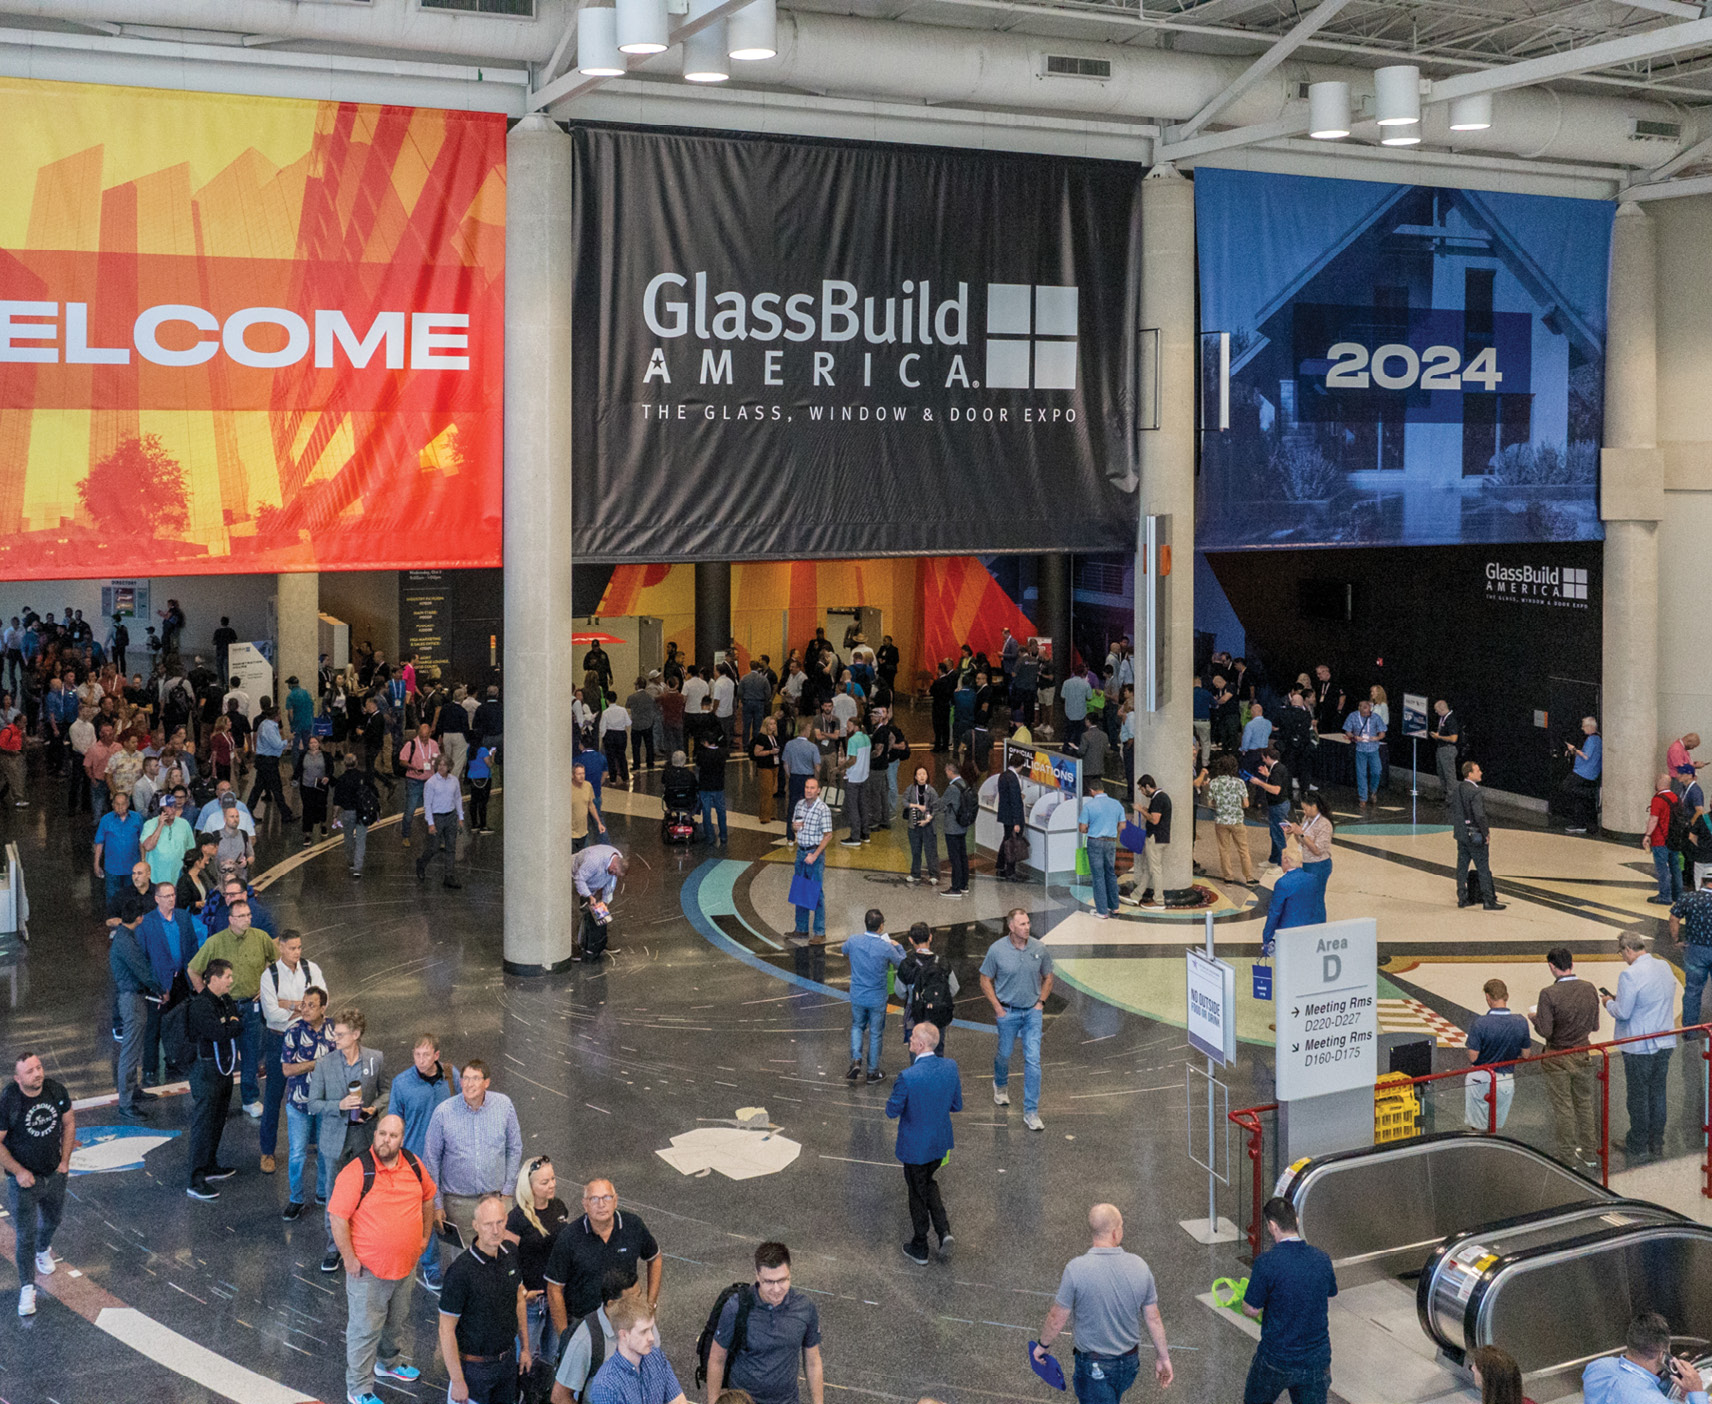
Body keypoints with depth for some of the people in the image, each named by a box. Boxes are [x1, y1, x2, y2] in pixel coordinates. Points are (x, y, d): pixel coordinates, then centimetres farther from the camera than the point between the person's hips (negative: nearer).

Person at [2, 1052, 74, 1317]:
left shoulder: (57, 1091, -12)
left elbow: (69, 1122, 5)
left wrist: (65, 1159, 0)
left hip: (54, 1175, 4)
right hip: (24, 1180, -4)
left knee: (52, 1220, 26)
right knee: (25, 1235, 0)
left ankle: (43, 1251, 58)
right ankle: (27, 1288, 13)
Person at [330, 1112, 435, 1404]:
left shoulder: (413, 1165, -3)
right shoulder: (357, 1171, -21)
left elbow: (427, 1197, 15)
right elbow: (337, 1216, -19)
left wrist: (425, 1236, 15)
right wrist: (349, 1258, -17)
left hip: (404, 1265, 6)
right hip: (368, 1268, -6)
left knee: (399, 1320, 24)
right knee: (365, 1328, 3)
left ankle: (391, 1362, 48)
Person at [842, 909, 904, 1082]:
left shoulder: (853, 941, -13)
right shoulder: (886, 947, -22)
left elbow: (843, 950, 12)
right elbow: (902, 963, -4)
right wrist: (898, 946, 13)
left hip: (857, 996, 2)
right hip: (877, 998, -2)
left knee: (856, 1027, 25)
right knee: (875, 1034, 14)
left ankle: (856, 1061, 6)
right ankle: (873, 1072, 25)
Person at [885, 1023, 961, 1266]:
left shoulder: (908, 1077, -30)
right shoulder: (950, 1067, -13)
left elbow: (892, 1112, -18)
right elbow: (957, 1105, 0)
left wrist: (891, 1101, 2)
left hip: (915, 1146, -5)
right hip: (940, 1142, 5)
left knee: (918, 1193, 14)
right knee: (929, 1183, 29)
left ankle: (919, 1249, 30)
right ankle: (943, 1230, 16)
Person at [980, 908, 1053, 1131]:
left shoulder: (1039, 949, -7)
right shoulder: (997, 950, -12)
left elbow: (1047, 978, 10)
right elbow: (985, 981, -1)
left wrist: (1041, 1002, 0)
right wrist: (998, 1008, -5)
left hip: (1033, 1012, 1)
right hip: (1008, 1012, -1)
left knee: (1033, 1060, -6)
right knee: (1005, 1054, 15)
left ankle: (1031, 1112, 0)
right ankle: (1000, 1085, 50)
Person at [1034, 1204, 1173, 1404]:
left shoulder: (1076, 1269, -23)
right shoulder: (1139, 1267, -11)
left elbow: (1057, 1319, -13)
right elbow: (1153, 1318, -2)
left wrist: (1043, 1345, 6)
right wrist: (1163, 1357, 11)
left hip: (1095, 1367, -5)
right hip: (1129, 1362, 5)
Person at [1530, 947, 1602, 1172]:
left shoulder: (1549, 994, -23)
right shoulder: (1589, 989, -6)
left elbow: (1545, 1031, -22)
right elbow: (1594, 1025, 2)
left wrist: (1535, 1016, -3)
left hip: (1558, 1059, -5)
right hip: (1583, 1056, 5)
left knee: (1563, 1108, 7)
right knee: (1585, 1104, 19)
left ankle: (1568, 1158, 15)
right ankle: (1590, 1155, 29)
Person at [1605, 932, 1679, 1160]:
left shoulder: (1630, 975, -22)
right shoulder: (1665, 967, 3)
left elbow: (1622, 1013, -20)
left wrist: (1610, 1002, 1)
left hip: (1639, 1046, -7)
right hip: (1665, 1041, 7)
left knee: (1638, 1096, 6)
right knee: (1658, 1092, 16)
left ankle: (1637, 1146, 17)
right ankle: (1656, 1143, 25)